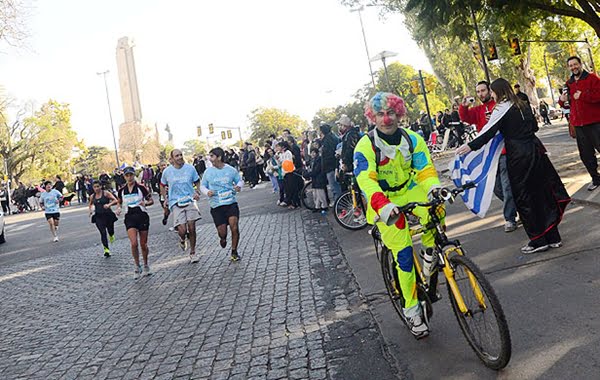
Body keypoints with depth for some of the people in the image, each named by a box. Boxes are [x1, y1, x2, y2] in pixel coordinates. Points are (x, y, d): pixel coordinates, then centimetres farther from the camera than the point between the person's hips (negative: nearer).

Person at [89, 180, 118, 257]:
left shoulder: (106, 193, -5)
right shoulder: (92, 196, 7)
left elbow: (115, 200, -13)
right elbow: (90, 204, 27)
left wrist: (109, 204, -30)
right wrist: (90, 210, 6)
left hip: (108, 215, -2)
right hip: (98, 217, 2)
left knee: (110, 230, 8)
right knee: (103, 232, -9)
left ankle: (111, 236, 47)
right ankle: (106, 249, -7)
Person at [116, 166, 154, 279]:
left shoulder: (141, 188, -3)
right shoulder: (122, 190, 4)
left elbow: (151, 201, 2)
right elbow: (120, 203, 21)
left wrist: (145, 203, -18)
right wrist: (119, 208, -1)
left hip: (142, 216, -1)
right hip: (130, 218, 1)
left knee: (143, 244, 7)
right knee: (134, 243, -16)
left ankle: (146, 266, 28)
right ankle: (137, 267, 2)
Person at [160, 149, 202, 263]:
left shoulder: (190, 168, 2)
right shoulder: (167, 171, 2)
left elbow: (197, 182, 15)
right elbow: (162, 186, 19)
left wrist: (197, 192, -3)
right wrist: (165, 199, 11)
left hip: (190, 200, 1)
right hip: (175, 203, -1)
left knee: (192, 228, -5)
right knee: (182, 230, -13)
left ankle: (192, 252, 15)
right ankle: (182, 239, 25)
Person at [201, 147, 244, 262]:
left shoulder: (231, 170, 1)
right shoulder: (208, 172, 2)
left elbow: (240, 180, 14)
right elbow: (202, 186, 12)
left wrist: (238, 186, -9)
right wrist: (207, 192, -10)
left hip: (231, 202, -1)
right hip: (216, 205, 1)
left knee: (234, 227, -15)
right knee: (222, 232, -3)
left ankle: (234, 251, 7)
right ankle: (223, 238, 38)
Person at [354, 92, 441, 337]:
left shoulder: (412, 139, -7)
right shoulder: (366, 146, -18)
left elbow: (425, 168, -12)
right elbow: (365, 180, -32)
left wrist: (434, 188, -35)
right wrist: (383, 205, -49)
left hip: (410, 190, 3)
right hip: (384, 201, -3)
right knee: (403, 253, -6)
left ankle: (431, 255, -3)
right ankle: (411, 309, 11)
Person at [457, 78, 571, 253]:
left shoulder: (502, 108, -11)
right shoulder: (523, 105, 12)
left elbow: (490, 132, -20)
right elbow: (534, 126, 18)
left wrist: (470, 146, -21)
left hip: (518, 155, -8)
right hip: (535, 149, 8)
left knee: (524, 198, 1)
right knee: (542, 192, 13)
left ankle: (538, 240, 6)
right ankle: (553, 237, 19)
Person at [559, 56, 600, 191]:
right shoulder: (568, 84, 14)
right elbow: (568, 104, 24)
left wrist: (582, 96, -18)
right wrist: (562, 100, 3)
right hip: (578, 124, 6)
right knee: (586, 155, 10)